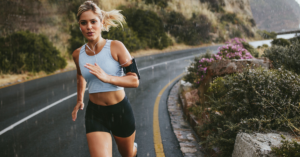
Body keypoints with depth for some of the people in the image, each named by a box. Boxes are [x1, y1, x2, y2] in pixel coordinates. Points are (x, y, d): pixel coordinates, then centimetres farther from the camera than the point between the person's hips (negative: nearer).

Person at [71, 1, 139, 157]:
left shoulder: (116, 47, -14)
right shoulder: (77, 54, -2)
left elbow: (135, 80, -17)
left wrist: (107, 78, -29)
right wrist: (79, 100, 24)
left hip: (121, 110, -1)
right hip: (95, 114, 2)